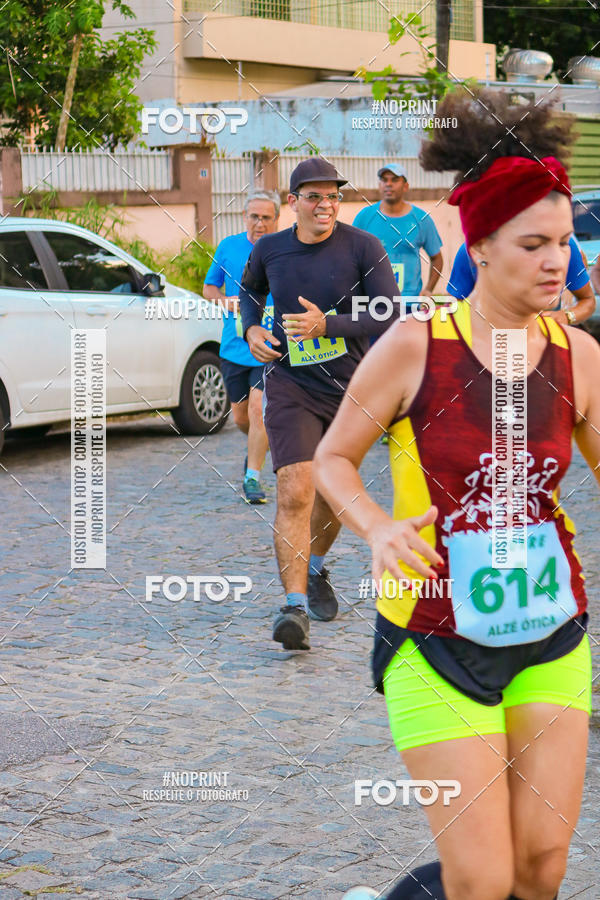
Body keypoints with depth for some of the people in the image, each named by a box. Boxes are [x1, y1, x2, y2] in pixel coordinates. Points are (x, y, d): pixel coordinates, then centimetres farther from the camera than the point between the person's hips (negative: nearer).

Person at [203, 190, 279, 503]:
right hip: (234, 346, 3)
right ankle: (258, 446, 44)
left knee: (258, 409, -13)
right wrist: (226, 301, -6)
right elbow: (209, 287, 15)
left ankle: (253, 477, -3)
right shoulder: (228, 247, 5)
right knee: (240, 415, 12)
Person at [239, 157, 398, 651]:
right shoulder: (269, 249, -1)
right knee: (295, 493, -18)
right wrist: (251, 329, 1)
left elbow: (392, 318, -14)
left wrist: (327, 324, -25)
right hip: (290, 387, -1)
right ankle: (295, 607, -19)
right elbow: (250, 289, 21)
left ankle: (316, 571, 45)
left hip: (349, 389, 1)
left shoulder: (363, 247, -10)